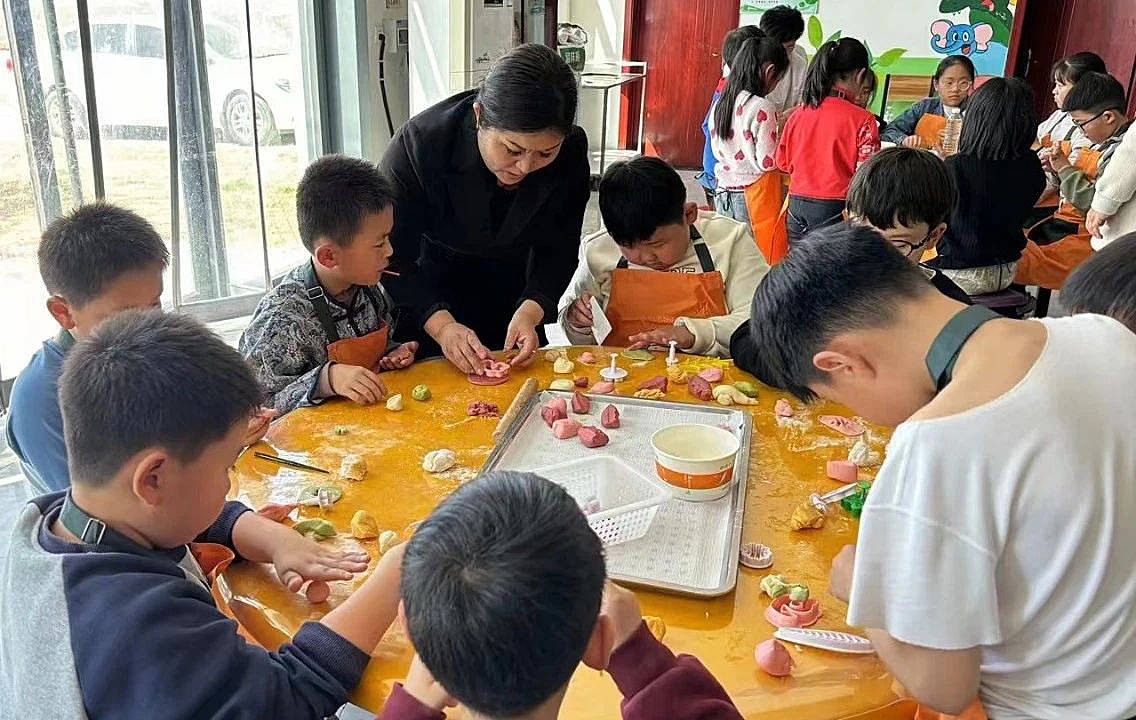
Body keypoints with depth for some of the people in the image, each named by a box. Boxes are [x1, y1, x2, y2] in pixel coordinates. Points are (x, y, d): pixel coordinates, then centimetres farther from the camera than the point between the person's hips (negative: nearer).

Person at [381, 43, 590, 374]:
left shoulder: (571, 151, -23)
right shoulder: (419, 142, -32)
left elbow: (558, 250, -15)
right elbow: (393, 256, -28)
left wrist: (529, 312, -32)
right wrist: (441, 325, -41)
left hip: (512, 293, 3)